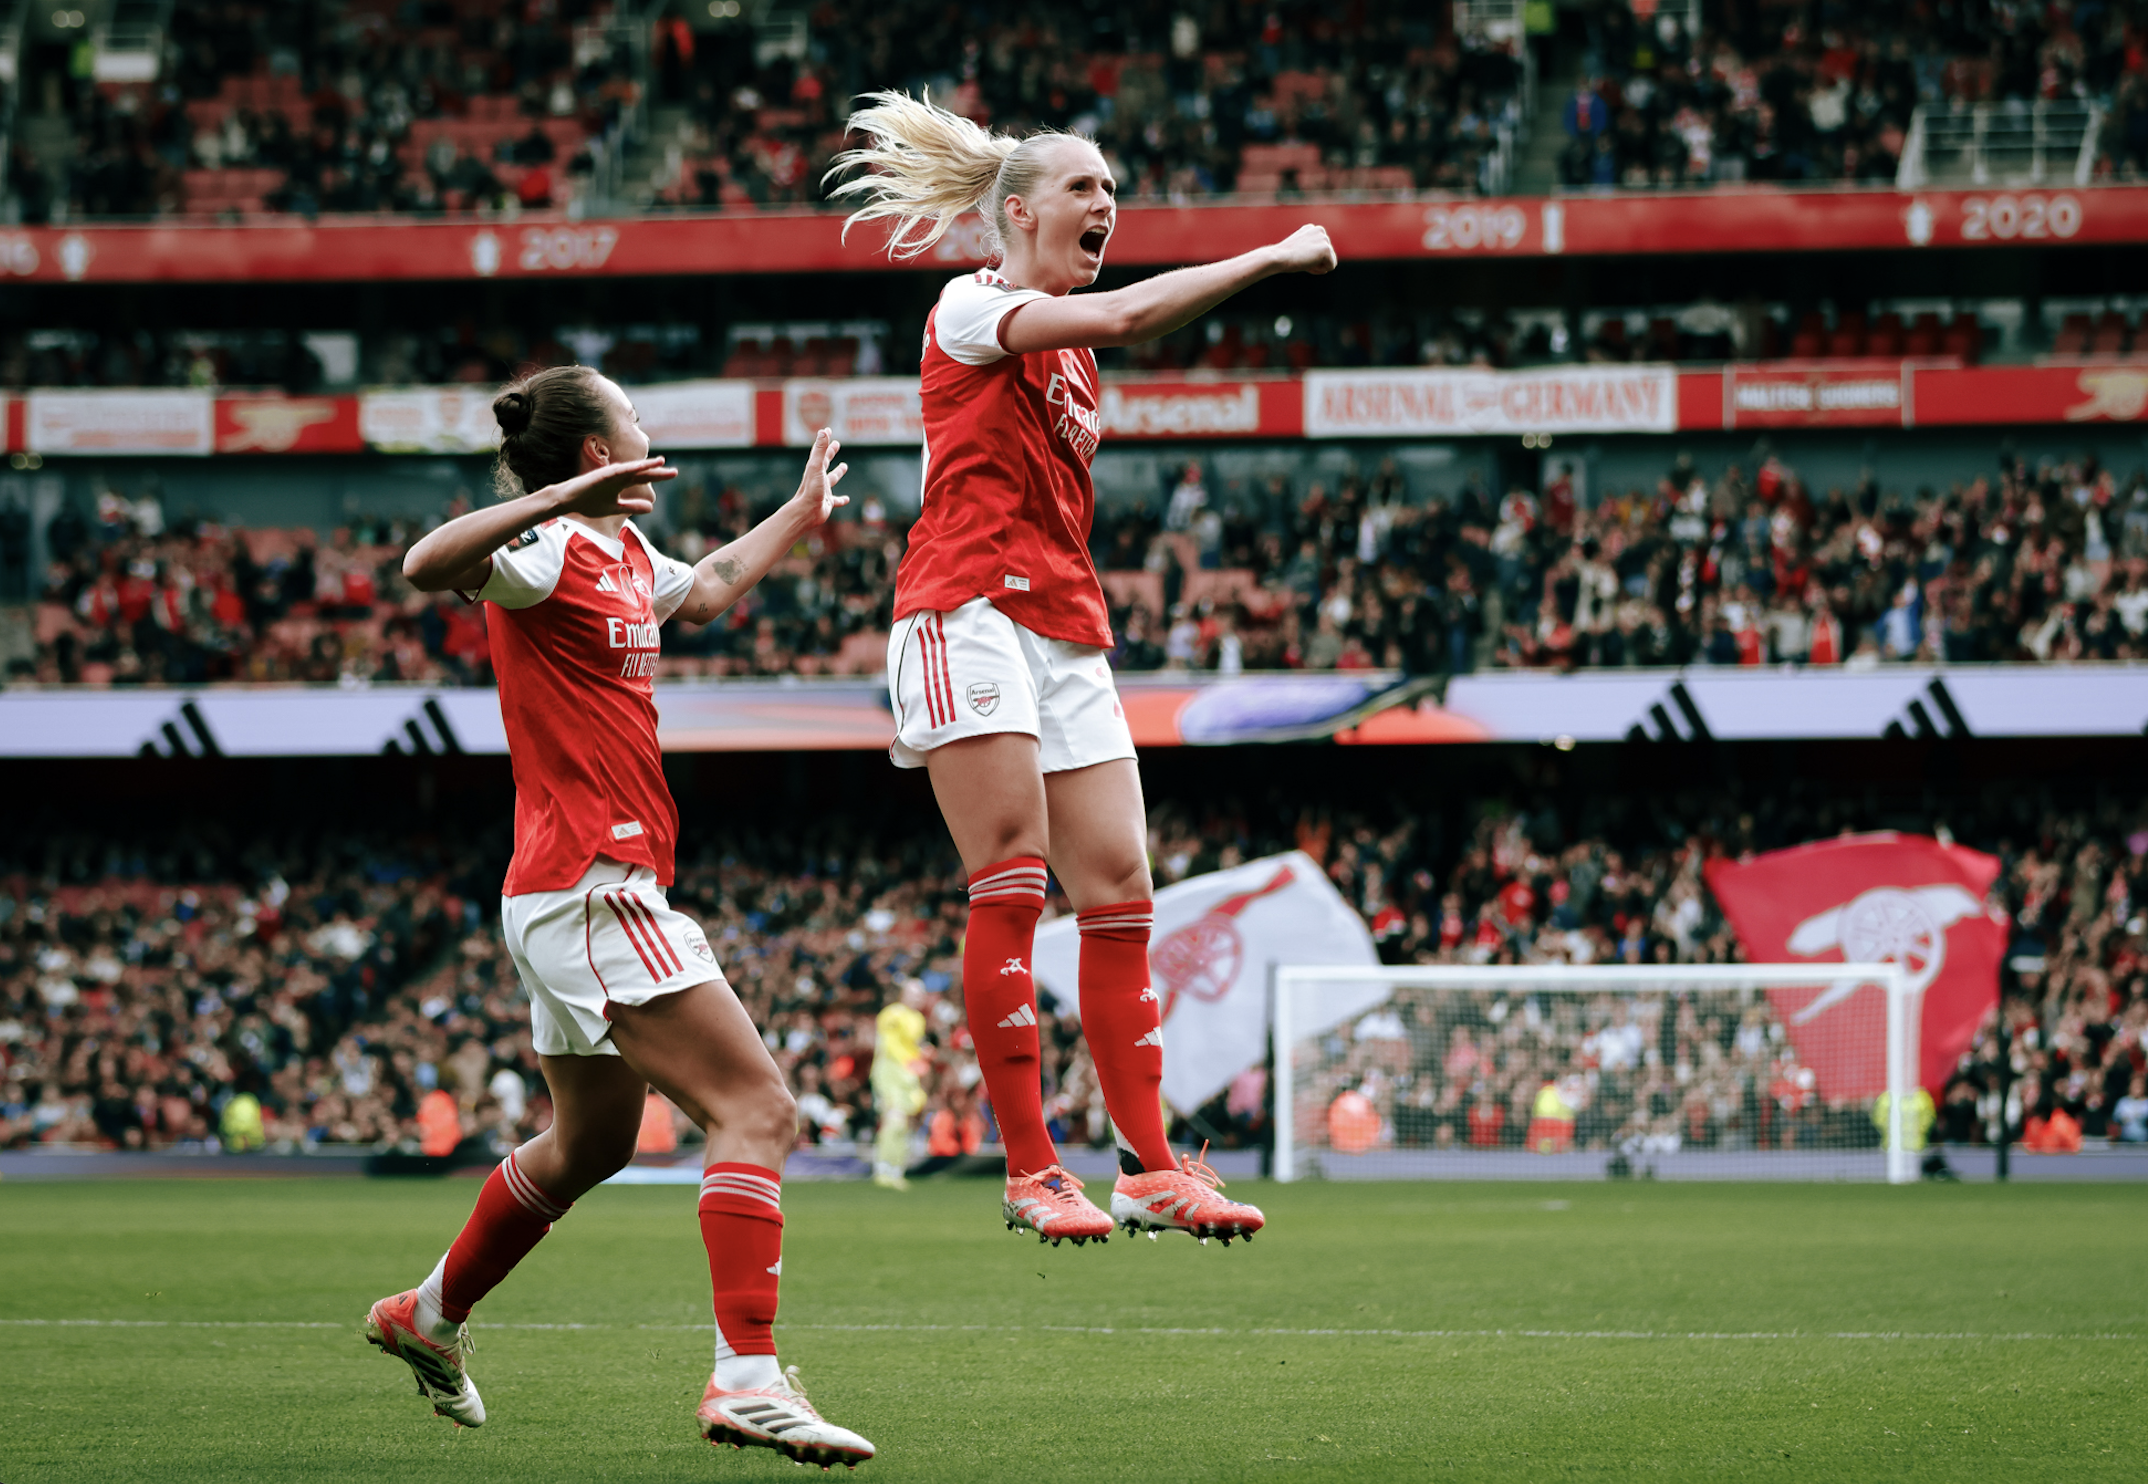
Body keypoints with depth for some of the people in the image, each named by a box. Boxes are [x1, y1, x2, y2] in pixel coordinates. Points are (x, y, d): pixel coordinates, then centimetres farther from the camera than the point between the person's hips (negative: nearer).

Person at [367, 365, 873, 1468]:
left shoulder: (624, 549, 16)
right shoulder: (551, 553, -12)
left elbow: (707, 590, 39)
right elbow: (427, 565, -32)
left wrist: (798, 516, 49)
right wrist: (561, 500, -41)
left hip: (569, 899, 11)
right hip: (592, 887, -11)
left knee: (590, 1144, 24)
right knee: (757, 1109, -16)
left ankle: (430, 1317, 40)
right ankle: (747, 1378, -23)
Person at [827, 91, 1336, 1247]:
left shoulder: (1069, 351, 24)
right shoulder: (971, 307, -2)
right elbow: (1119, 316, -18)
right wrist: (1271, 259, -15)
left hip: (1066, 629, 8)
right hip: (968, 609, -8)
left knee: (1118, 891, 0)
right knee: (1012, 883, -14)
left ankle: (1148, 1166, 1)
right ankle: (1030, 1169, -14)